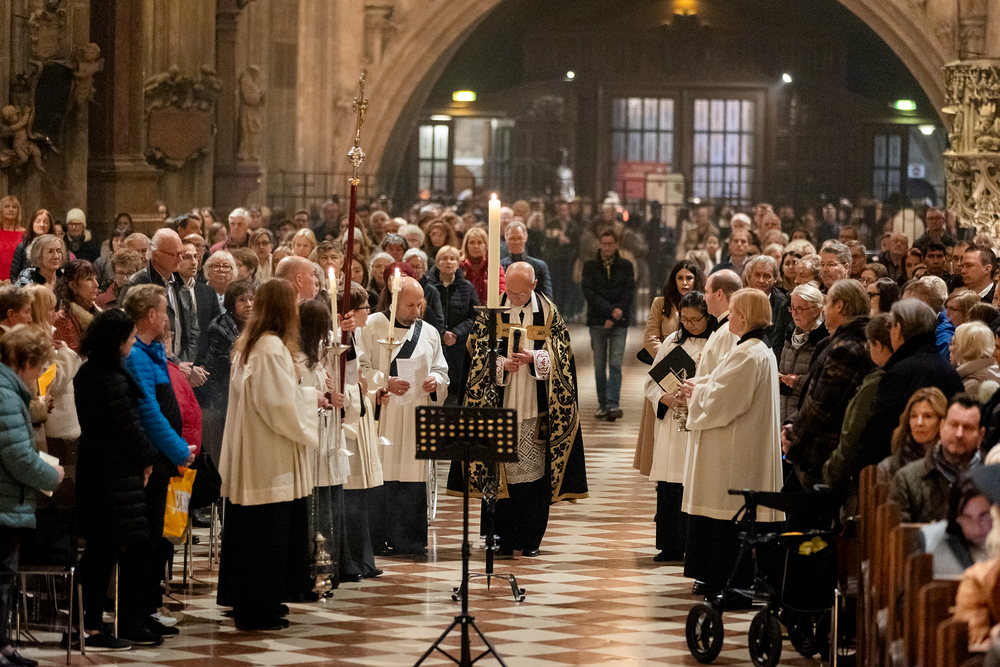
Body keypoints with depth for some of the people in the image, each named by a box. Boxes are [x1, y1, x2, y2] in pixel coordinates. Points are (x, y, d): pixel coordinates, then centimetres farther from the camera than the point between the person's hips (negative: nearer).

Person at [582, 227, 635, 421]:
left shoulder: (626, 266, 7)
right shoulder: (590, 266, 5)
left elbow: (629, 293, 0)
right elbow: (589, 293, -5)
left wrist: (615, 317, -12)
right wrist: (611, 310, -16)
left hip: (619, 324, -1)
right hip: (597, 323, 1)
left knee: (615, 365, -10)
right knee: (600, 367, 4)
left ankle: (612, 405, -16)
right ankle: (602, 404, 11)